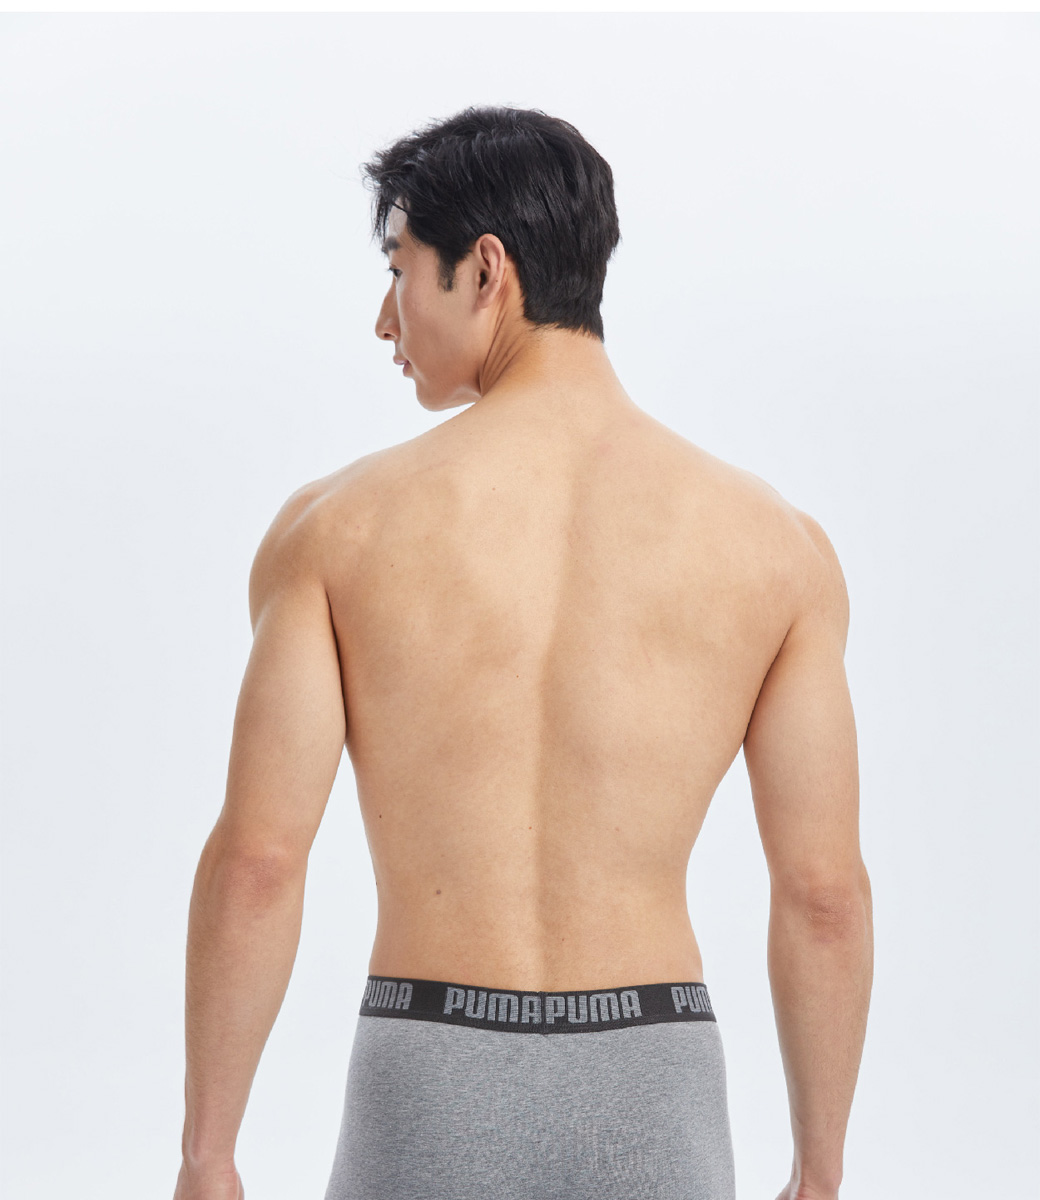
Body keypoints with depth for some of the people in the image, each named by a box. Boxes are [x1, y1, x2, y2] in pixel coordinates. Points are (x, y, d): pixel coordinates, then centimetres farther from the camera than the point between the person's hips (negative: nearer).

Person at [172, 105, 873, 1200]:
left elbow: (254, 862, -9)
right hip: (651, 1093, 1)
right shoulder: (773, 541, -2)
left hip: (430, 1102, -1)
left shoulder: (336, 525, -6)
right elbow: (824, 890, -1)